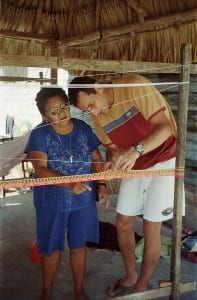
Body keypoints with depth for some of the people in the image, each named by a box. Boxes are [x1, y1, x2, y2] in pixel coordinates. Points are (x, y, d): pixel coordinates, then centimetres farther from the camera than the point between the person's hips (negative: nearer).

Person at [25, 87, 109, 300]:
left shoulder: (83, 128, -4)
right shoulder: (39, 134, -14)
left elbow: (96, 159, 6)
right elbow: (40, 170, -24)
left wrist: (101, 185, -5)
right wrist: (70, 183, -36)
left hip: (83, 200, 3)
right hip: (52, 202, -2)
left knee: (78, 246, 14)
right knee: (52, 249, 11)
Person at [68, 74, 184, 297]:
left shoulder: (136, 86, -22)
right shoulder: (97, 116, -4)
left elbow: (164, 126, -24)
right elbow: (112, 146, 4)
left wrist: (136, 150, -39)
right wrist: (114, 159, -20)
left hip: (163, 162, -6)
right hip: (133, 167, 6)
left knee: (150, 228, -2)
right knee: (123, 224, 9)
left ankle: (141, 286, 17)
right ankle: (130, 276, 31)